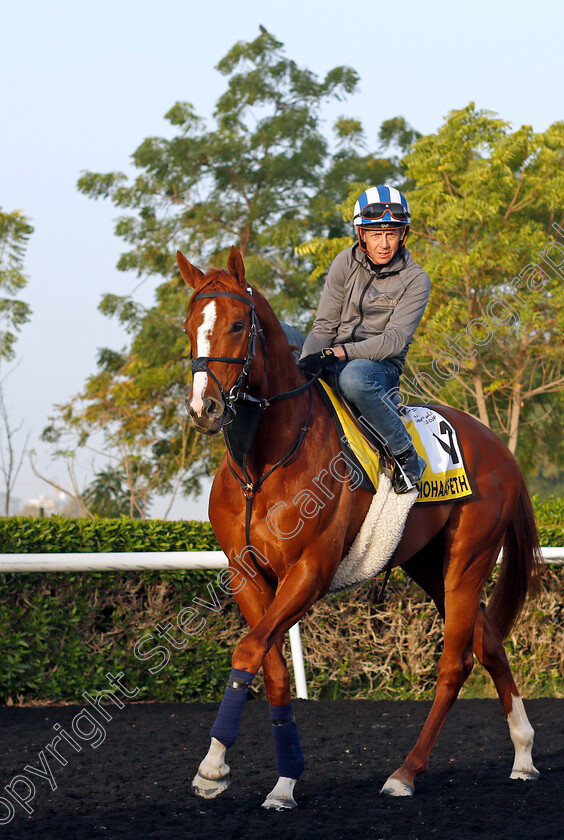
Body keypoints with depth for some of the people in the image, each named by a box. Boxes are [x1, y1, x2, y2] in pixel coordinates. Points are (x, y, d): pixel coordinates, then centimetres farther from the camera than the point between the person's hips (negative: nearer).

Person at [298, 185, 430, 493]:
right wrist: (306, 364, -18)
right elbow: (325, 326, 3)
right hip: (334, 361, 5)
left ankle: (407, 456, -25)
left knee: (354, 377, -40)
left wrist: (336, 353, -28)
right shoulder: (346, 263, 3)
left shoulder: (415, 280, -6)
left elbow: (395, 339, -16)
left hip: (382, 367, -5)